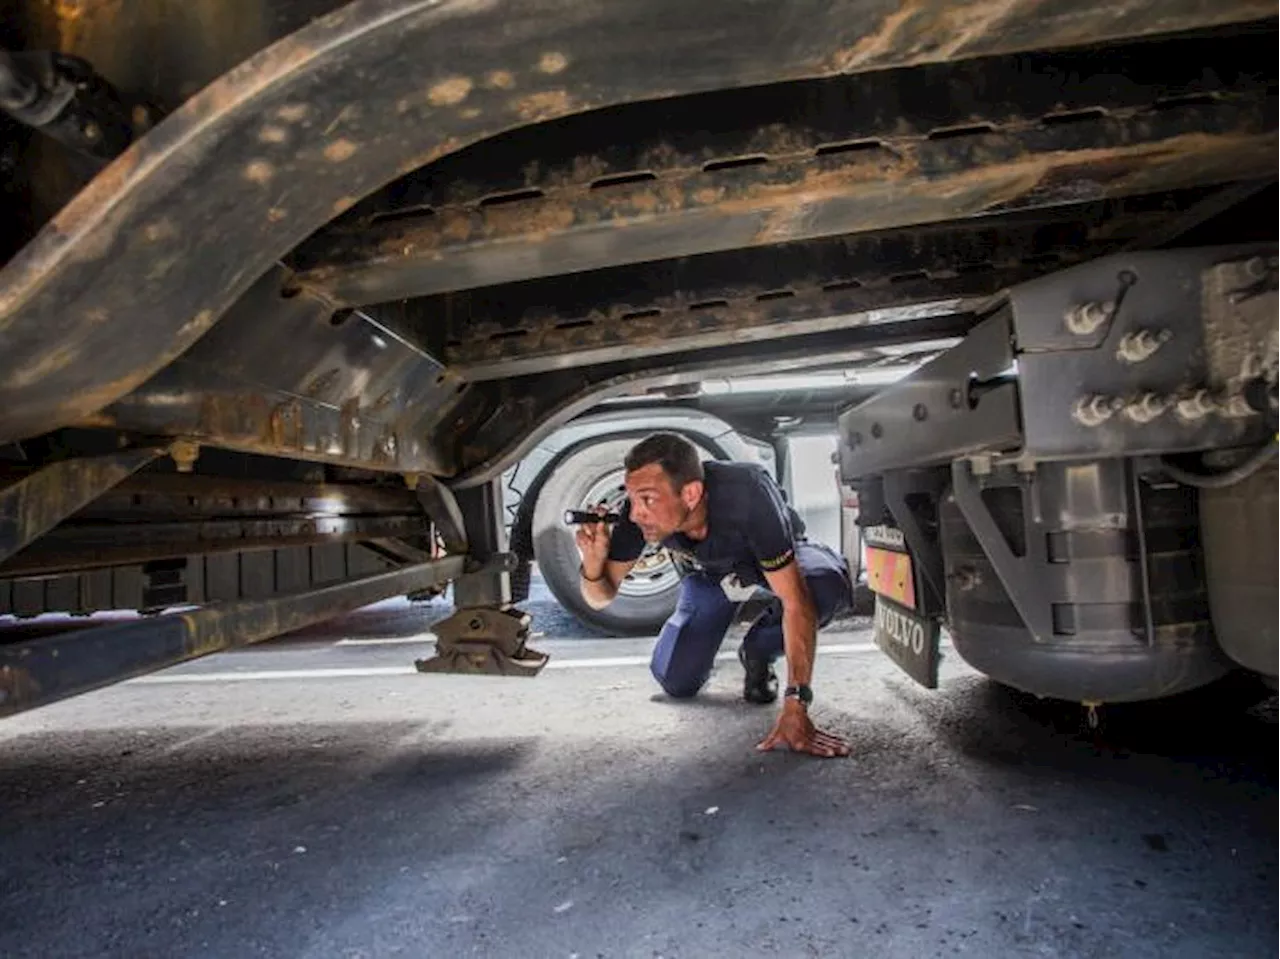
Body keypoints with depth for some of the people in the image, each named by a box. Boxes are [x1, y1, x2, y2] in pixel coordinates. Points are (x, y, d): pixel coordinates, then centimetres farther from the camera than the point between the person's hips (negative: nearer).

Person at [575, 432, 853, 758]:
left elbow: (796, 602, -41)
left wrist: (795, 709, -46)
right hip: (707, 571, 3)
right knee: (676, 682, -9)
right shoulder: (642, 508, -30)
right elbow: (601, 598, -20)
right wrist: (593, 562, -43)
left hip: (777, 560, -2)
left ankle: (758, 652, -4)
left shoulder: (746, 494, -43)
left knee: (829, 585, -35)